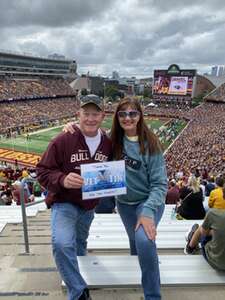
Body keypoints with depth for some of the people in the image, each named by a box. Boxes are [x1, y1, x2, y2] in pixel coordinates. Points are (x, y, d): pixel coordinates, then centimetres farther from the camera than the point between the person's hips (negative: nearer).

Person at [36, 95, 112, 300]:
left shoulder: (108, 144, -7)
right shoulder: (62, 141, -21)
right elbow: (43, 171, -16)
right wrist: (63, 179, -34)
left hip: (90, 206, 5)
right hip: (64, 203, -4)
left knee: (79, 245, 26)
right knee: (62, 243, -27)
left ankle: (76, 270, 59)